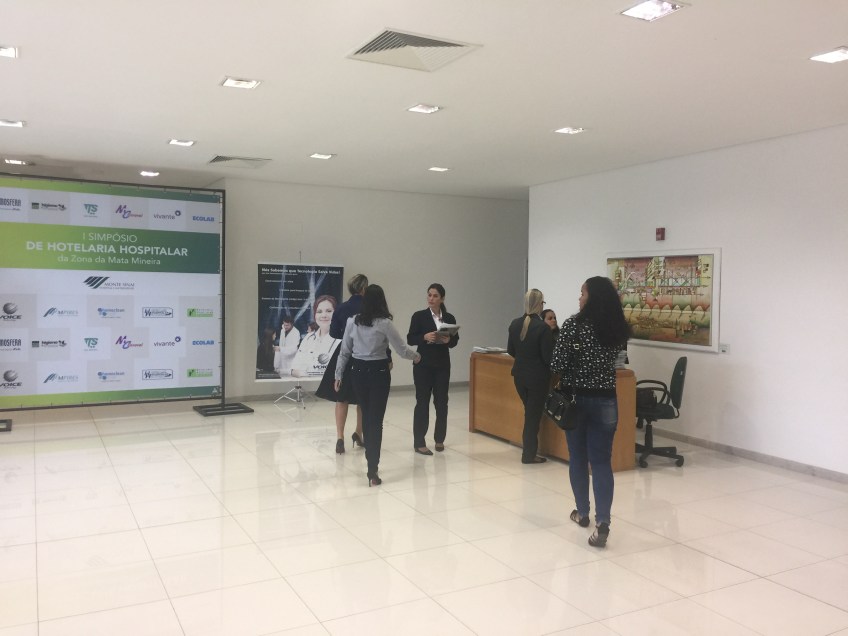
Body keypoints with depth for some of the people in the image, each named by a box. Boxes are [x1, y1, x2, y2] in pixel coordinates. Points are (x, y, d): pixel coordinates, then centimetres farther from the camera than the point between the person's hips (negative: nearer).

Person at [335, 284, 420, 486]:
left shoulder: (352, 321, -1)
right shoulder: (384, 324, -12)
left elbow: (345, 352, 5)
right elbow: (402, 349, -7)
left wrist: (339, 374, 15)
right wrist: (416, 356, 13)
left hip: (358, 372, 4)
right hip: (378, 373, -4)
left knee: (366, 415, 19)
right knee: (376, 420, -2)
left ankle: (370, 458, 34)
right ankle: (372, 470, -6)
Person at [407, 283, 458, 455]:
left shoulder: (449, 318, 5)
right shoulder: (419, 316, -3)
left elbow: (455, 341, 8)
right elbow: (410, 340, -6)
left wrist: (448, 340, -13)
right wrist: (425, 337, -23)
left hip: (442, 365, 3)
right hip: (423, 365, -3)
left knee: (441, 402, 7)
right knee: (422, 402, 0)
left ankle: (439, 439, 22)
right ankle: (419, 442, 7)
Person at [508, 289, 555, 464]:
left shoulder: (515, 324, -2)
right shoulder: (543, 327, -18)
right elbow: (548, 356, -16)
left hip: (519, 374, 5)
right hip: (538, 376, -5)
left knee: (529, 412, 21)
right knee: (534, 414, 6)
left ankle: (528, 448, 27)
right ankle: (529, 454, 12)